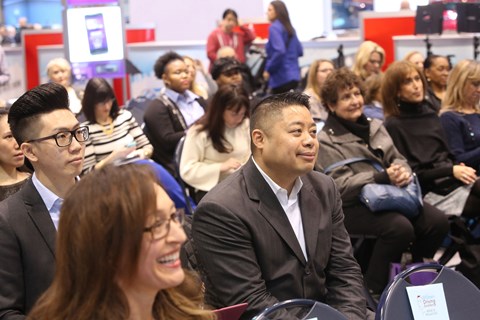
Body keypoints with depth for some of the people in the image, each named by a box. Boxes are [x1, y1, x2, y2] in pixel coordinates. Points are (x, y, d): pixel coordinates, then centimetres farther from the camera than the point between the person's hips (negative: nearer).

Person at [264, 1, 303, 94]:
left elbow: (279, 51, -23)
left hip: (282, 77, -8)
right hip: (294, 75, 8)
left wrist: (268, 69, -13)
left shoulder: (274, 28, -10)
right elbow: (300, 51, 18)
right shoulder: (289, 28, 14)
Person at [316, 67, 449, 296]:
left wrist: (402, 171, -9)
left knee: (438, 221, -15)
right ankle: (373, 289, -17)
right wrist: (383, 177, -22)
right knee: (400, 227, -32)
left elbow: (397, 158, 17)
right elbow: (340, 186, -15)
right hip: (353, 207, -7)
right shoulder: (326, 141, -6)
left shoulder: (375, 126, 17)